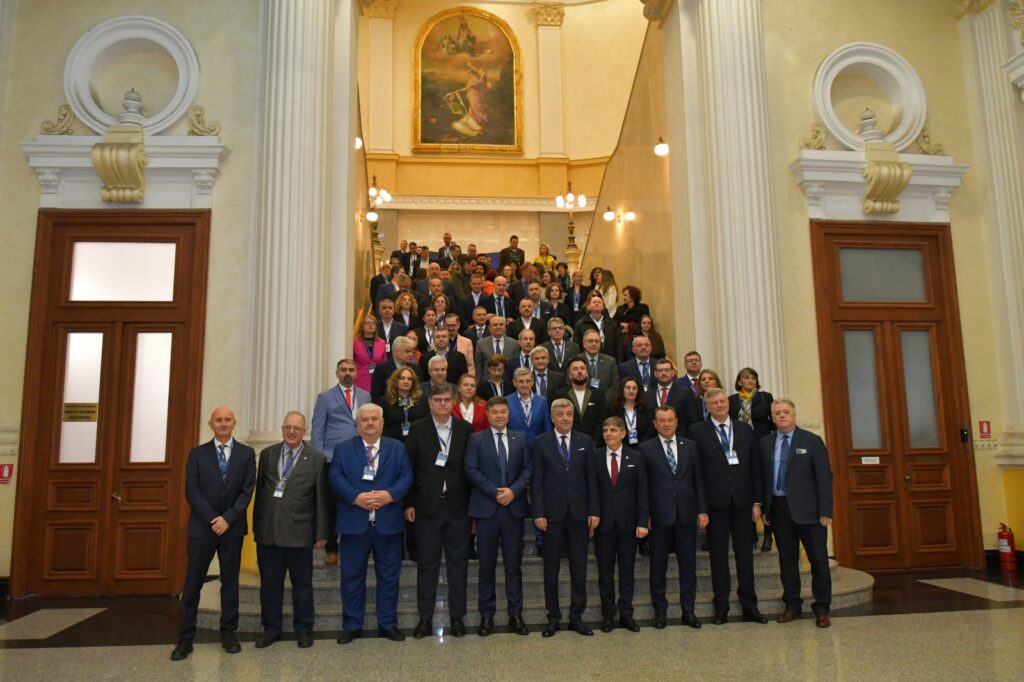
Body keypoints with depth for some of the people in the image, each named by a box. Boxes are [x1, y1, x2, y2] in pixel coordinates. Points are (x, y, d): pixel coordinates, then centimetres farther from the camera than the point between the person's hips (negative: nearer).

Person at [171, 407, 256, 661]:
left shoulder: (246, 454, 3)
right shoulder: (197, 453, 3)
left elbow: (247, 491, -3)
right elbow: (192, 492, -4)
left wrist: (227, 519, -14)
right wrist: (213, 520, -14)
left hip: (232, 527, 0)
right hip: (202, 526, 0)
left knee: (230, 582, 8)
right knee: (193, 583, 2)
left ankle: (228, 633, 17)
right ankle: (185, 638, 10)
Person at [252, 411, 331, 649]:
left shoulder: (317, 458, -3)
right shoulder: (267, 454, 7)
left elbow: (322, 499, -3)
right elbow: (259, 491, 10)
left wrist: (321, 533, -5)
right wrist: (256, 526, 9)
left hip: (299, 531, -3)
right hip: (268, 531, 3)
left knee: (302, 583, 9)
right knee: (269, 582, 12)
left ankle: (303, 629, 23)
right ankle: (271, 628, 27)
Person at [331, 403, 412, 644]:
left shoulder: (398, 448, 9)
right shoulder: (343, 449, 7)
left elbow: (407, 476, 0)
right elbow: (336, 478, -4)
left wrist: (390, 494, -17)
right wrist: (356, 497, -19)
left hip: (389, 522, 1)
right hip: (354, 522, -1)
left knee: (389, 575, 8)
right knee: (352, 575, 6)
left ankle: (388, 624, 21)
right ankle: (352, 626, 20)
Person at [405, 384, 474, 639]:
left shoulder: (465, 429, 3)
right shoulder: (417, 429, 0)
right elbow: (409, 468, 0)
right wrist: (409, 503, -4)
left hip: (458, 505, 1)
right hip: (427, 506, -1)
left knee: (458, 563, 8)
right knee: (427, 564, 7)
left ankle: (457, 616, 19)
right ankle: (425, 618, 17)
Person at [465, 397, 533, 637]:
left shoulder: (520, 439, 10)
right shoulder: (476, 439, 3)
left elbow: (528, 468, 3)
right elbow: (471, 470, -5)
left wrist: (513, 490, -12)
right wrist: (495, 492, -13)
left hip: (514, 508, 2)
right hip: (486, 508, -1)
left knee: (514, 564, 7)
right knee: (487, 565, 5)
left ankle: (515, 614, 16)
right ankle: (486, 615, 15)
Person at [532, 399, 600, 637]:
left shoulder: (585, 441, 5)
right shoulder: (541, 442, 0)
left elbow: (591, 478, 3)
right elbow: (537, 480, -2)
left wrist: (594, 510, -2)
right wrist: (538, 513, -8)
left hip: (579, 512, 1)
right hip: (552, 512, -1)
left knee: (579, 566, 7)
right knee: (551, 567, 7)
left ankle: (576, 616, 19)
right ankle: (553, 616, 20)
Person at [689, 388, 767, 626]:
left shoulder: (745, 430, 9)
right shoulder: (697, 432, 0)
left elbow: (755, 468, 8)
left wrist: (757, 501, 3)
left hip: (742, 502, 2)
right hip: (716, 503, -2)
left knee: (745, 555, 8)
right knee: (718, 557, 6)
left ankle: (749, 606, 18)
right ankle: (721, 607, 15)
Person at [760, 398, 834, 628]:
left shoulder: (812, 441, 0)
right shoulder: (765, 443, 9)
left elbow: (824, 477, -4)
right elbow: (762, 477, 9)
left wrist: (825, 511, -10)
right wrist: (764, 508, 3)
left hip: (807, 510, -3)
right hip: (778, 508, 3)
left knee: (819, 560, 3)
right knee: (787, 560, 10)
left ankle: (822, 609, 14)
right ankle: (792, 606, 21)